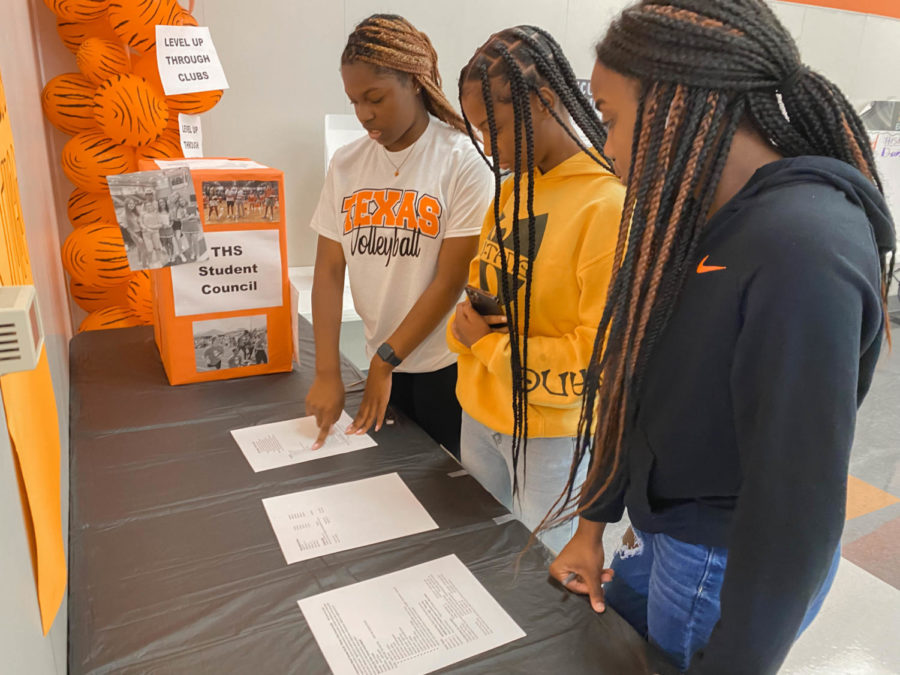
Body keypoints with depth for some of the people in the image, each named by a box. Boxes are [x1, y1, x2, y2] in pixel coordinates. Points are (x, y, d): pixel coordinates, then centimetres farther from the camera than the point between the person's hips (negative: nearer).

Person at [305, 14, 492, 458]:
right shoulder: (346, 164, 0)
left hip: (449, 365, -4)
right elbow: (329, 270, -1)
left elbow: (451, 279, -15)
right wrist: (327, 372, -8)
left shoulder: (462, 161, -13)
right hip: (383, 360, 4)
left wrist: (384, 360, -12)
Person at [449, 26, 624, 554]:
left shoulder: (609, 204, -21)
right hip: (480, 411, 7)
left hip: (552, 432, -7)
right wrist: (468, 321, -7)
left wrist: (489, 345, -15)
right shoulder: (511, 188, 3)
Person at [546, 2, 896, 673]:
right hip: (662, 529, 7)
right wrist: (594, 522, 10)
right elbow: (641, 387, 4)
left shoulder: (801, 249, -27)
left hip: (730, 568, -7)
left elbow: (799, 501, -25)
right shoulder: (701, 218, 0)